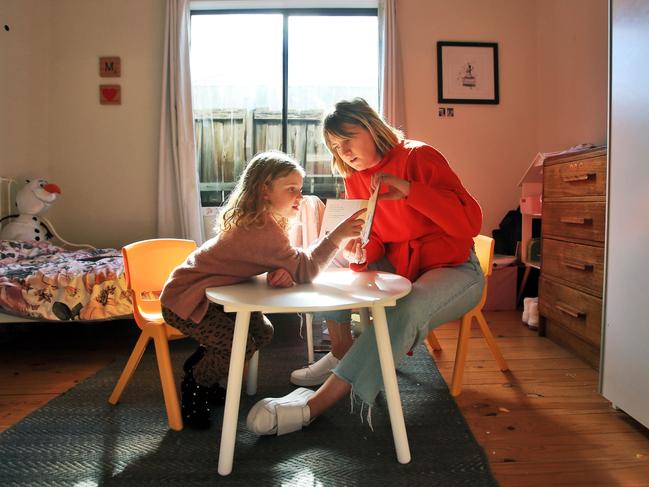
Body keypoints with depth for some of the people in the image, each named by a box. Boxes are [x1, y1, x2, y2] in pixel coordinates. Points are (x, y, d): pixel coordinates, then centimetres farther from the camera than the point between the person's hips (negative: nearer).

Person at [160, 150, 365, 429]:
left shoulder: (264, 219, -1)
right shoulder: (262, 229, -32)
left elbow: (290, 265, -1)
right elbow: (304, 270, -30)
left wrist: (282, 273, -24)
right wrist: (336, 236, -35)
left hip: (210, 296, 10)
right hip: (183, 298, -10)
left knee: (263, 332, 6)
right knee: (241, 346, -21)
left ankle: (198, 367, 27)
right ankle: (193, 388, 8)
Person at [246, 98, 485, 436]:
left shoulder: (419, 158, -16)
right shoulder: (354, 179, 3)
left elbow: (470, 223, -25)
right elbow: (374, 242, 6)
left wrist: (409, 189, -33)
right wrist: (361, 253, -18)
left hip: (454, 270, -6)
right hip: (397, 268, 7)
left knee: (405, 312, -35)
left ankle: (316, 404, -34)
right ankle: (341, 355, 7)